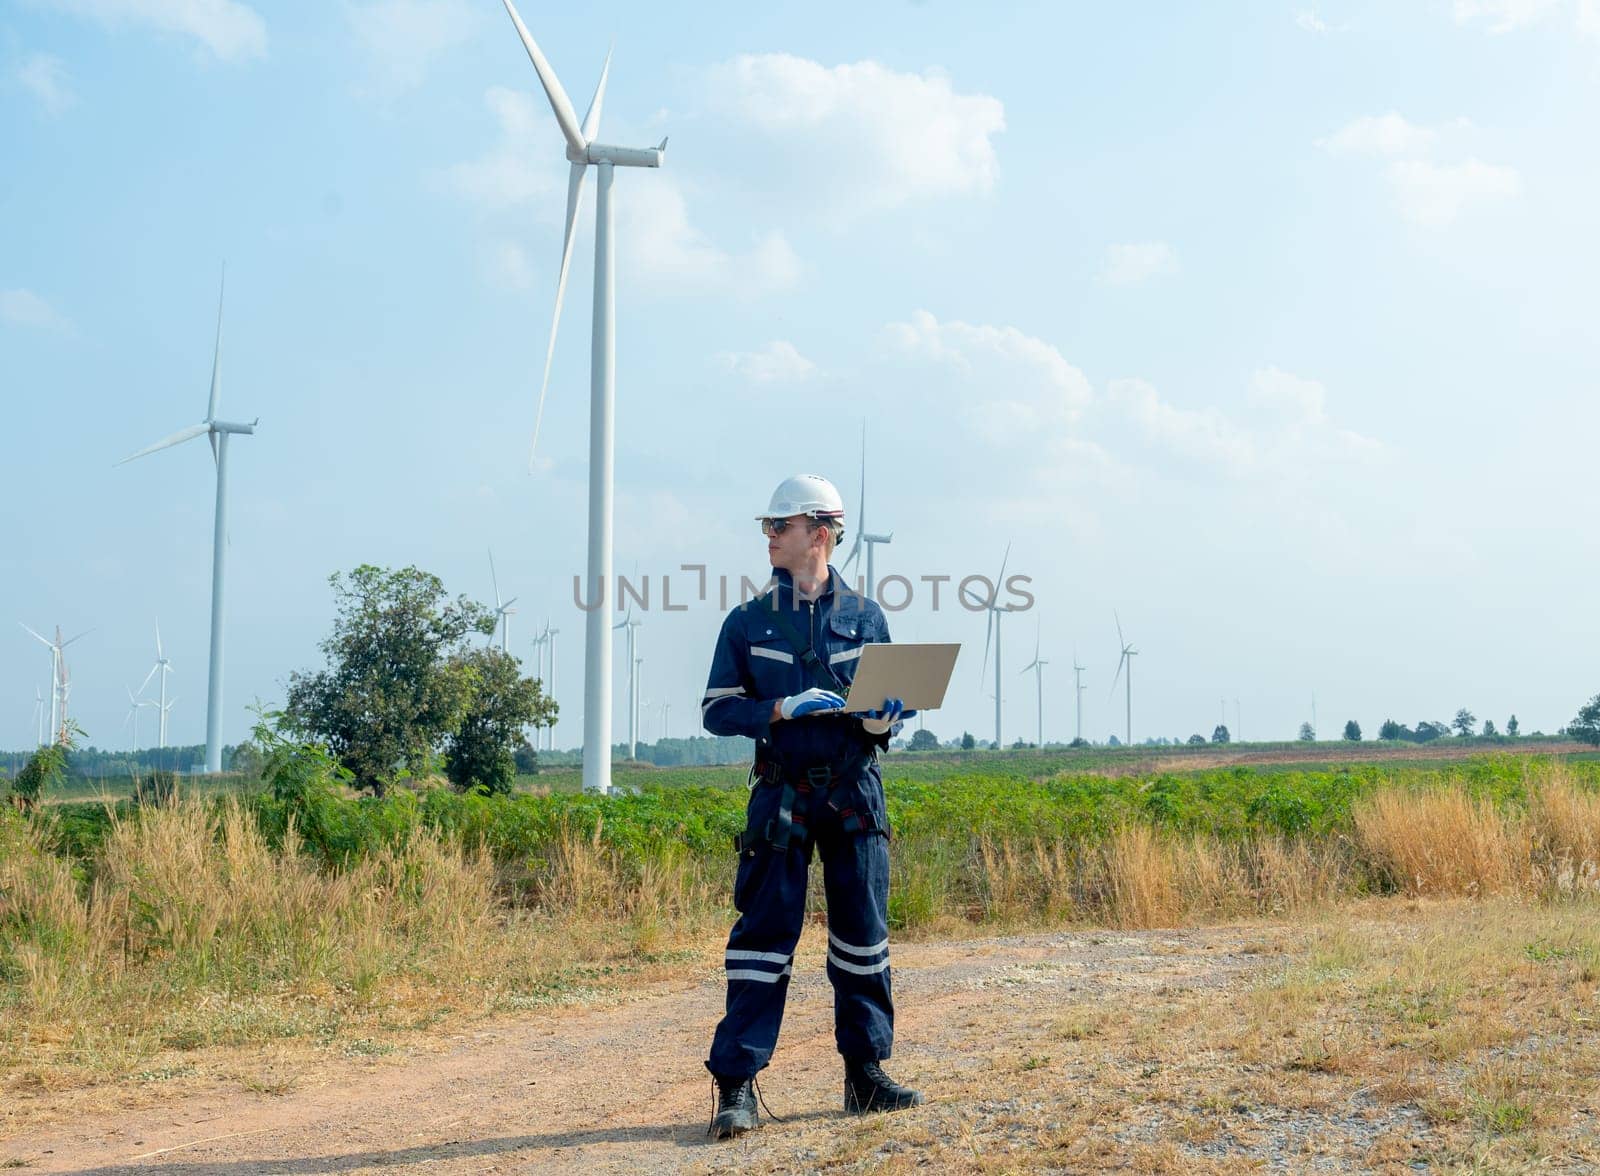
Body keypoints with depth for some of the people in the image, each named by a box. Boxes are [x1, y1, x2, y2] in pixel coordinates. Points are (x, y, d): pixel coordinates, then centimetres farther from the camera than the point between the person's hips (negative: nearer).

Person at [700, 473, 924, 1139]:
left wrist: (886, 716, -11)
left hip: (855, 793, 2)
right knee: (763, 935, -4)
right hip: (780, 798, -1)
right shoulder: (748, 623, 5)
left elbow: (887, 706, 13)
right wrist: (783, 708, -13)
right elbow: (717, 709, 2)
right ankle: (736, 1085, 0)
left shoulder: (865, 618, 8)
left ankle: (866, 1074, 19)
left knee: (863, 935, 7)